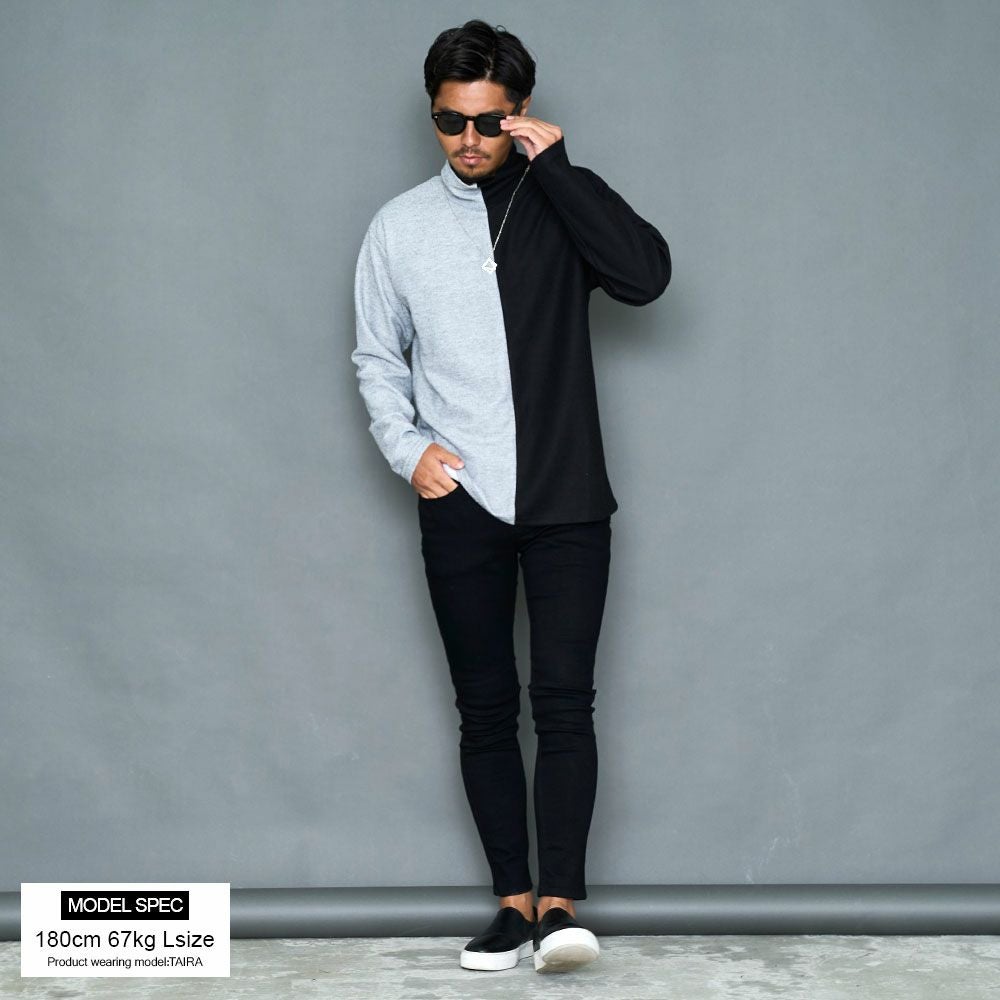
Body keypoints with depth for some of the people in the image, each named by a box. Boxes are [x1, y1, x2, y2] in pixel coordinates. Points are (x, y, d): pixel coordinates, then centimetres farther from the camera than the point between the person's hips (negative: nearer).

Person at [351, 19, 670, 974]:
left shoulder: (560, 205, 5)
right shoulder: (400, 226, 9)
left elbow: (646, 274, -13)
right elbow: (377, 358, 14)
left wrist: (557, 167, -12)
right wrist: (408, 448, -3)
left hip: (566, 499, -1)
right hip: (460, 502, 2)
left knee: (563, 701, -9)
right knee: (485, 709, 5)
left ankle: (560, 902, -9)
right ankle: (513, 900, 12)